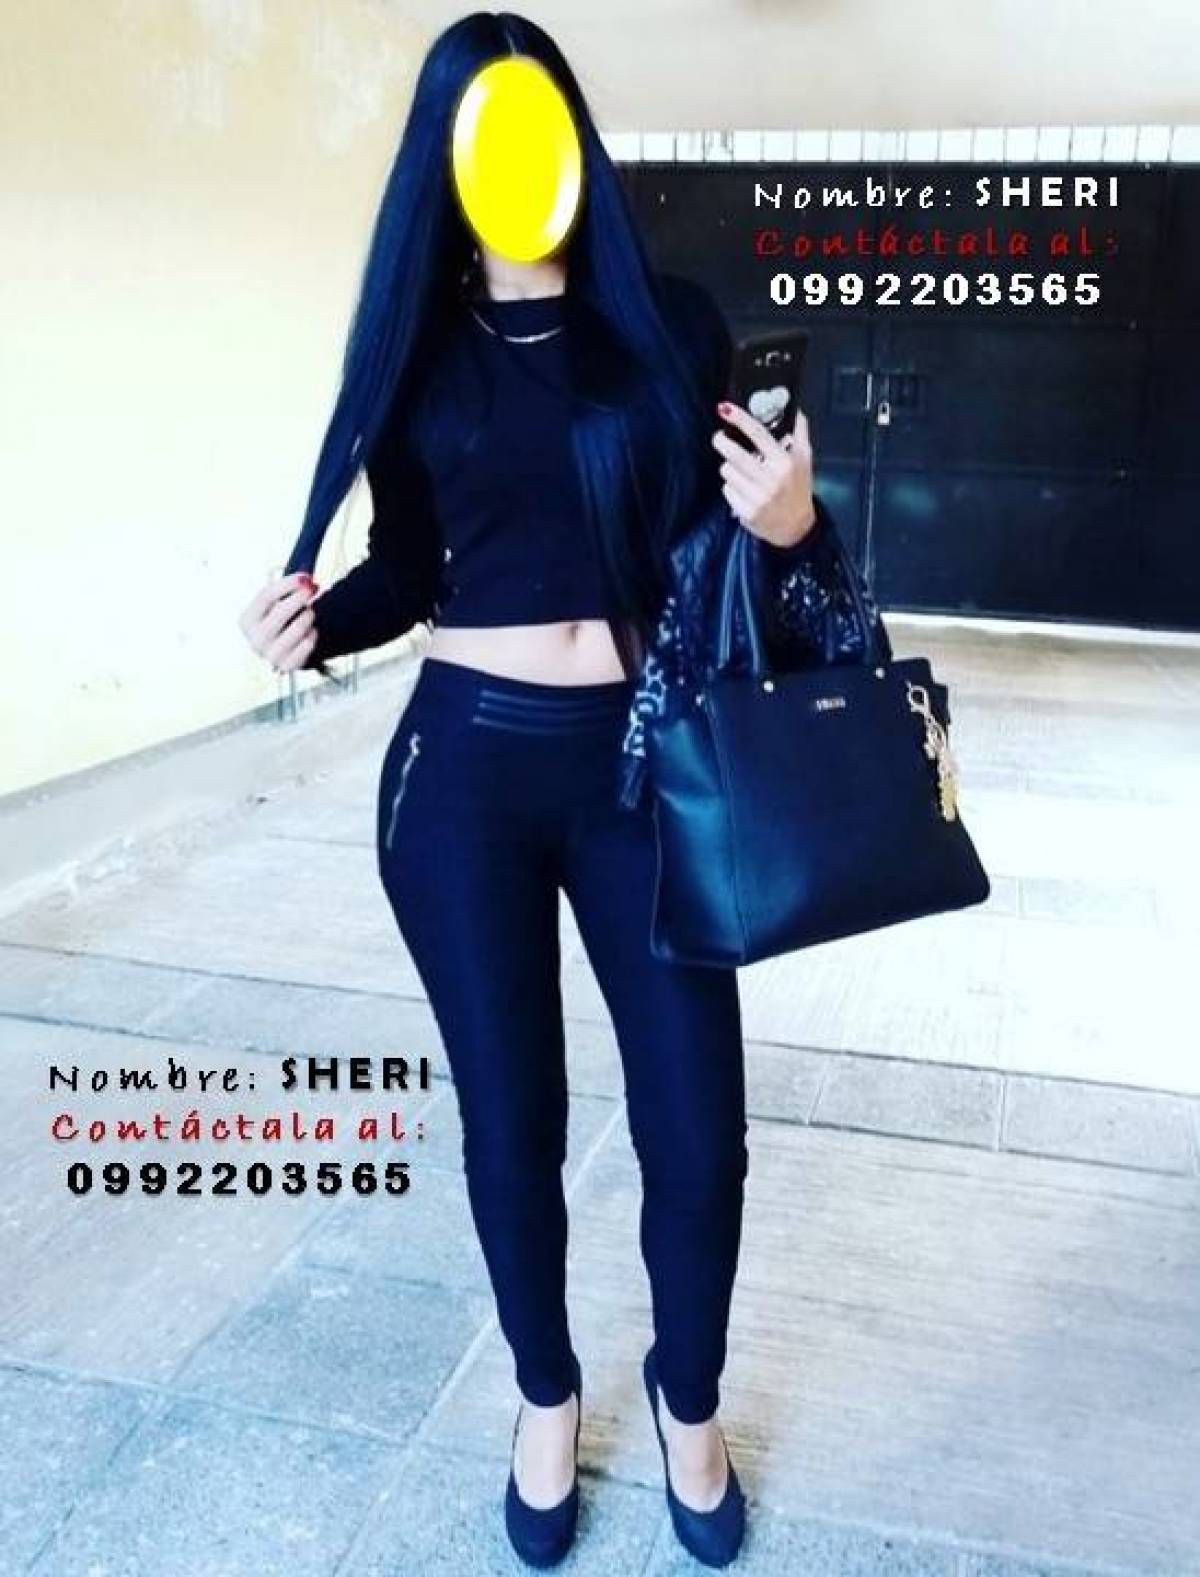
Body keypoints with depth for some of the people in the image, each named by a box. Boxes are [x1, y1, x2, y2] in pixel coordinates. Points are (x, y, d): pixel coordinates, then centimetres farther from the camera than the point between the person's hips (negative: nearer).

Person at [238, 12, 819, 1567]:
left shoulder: (671, 323, 3)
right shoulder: (416, 347, 5)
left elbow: (730, 543, 6)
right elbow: (408, 568, 8)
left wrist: (792, 521, -16)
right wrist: (316, 619, -12)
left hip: (645, 761, 0)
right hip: (465, 764, 1)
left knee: (697, 1123, 5)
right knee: (510, 1118, 11)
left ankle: (688, 1401, 35)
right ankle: (546, 1395, 39)